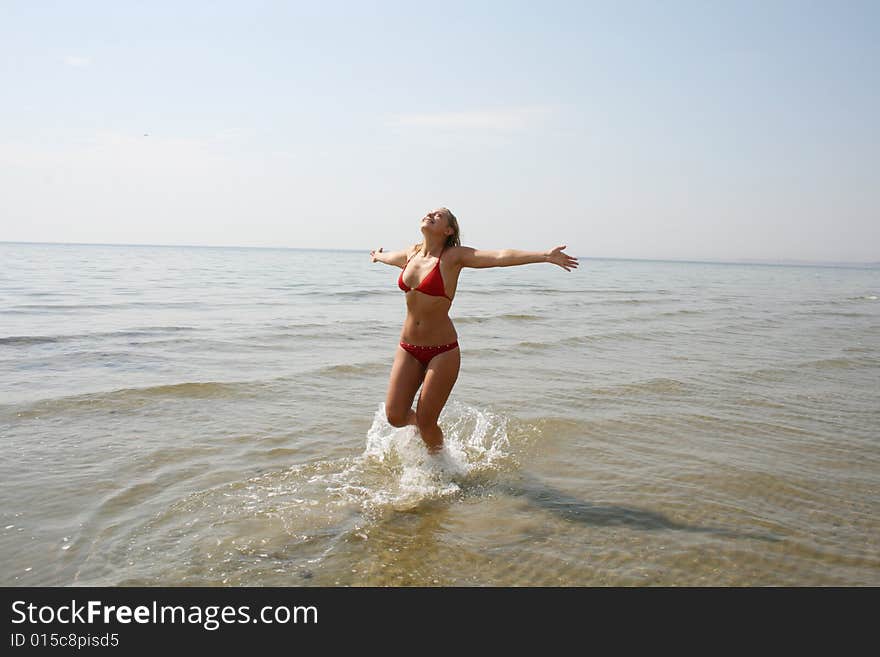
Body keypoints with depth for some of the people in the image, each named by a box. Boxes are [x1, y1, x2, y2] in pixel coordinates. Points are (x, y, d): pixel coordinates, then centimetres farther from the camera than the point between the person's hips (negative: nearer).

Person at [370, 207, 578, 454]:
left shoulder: (454, 257, -9)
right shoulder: (411, 253, 7)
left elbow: (500, 256, -21)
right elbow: (391, 256, 33)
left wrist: (546, 255, -31)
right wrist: (378, 255, 55)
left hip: (441, 351, -5)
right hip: (408, 349, 5)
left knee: (426, 422, -1)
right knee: (394, 416, 1)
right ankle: (419, 419, 38)